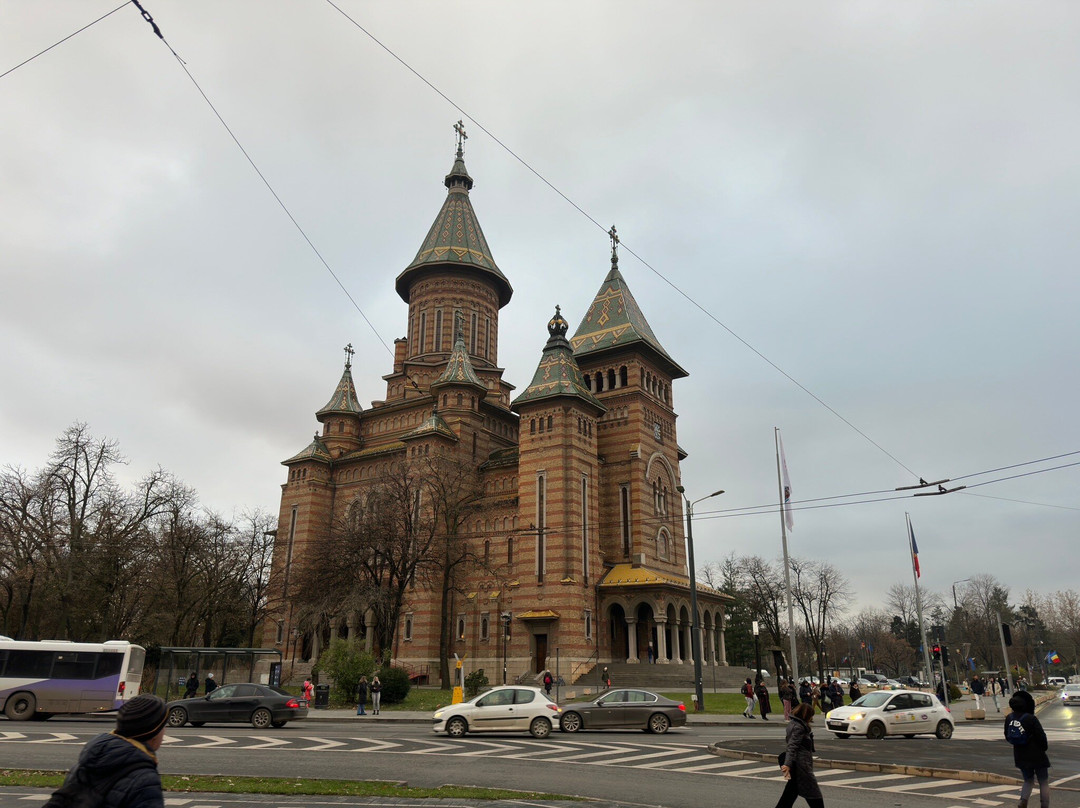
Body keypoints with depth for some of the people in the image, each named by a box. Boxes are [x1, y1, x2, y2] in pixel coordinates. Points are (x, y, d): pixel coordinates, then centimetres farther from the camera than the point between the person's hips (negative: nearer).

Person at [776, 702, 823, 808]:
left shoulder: (793, 723, 11)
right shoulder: (799, 727, -18)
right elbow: (792, 746, -25)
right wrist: (788, 764, -31)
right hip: (801, 763, -10)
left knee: (792, 789, 15)